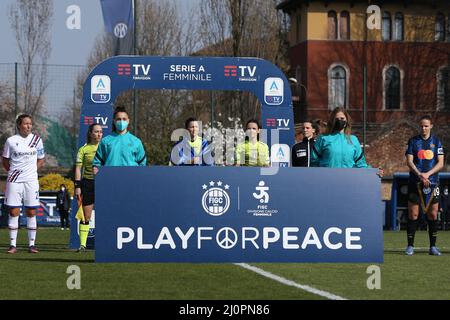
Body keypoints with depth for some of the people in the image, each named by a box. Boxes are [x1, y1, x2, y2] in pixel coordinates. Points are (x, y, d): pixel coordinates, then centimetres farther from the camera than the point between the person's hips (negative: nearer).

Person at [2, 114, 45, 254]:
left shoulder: (37, 140, 5)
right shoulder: (11, 141, 0)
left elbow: (41, 160, 14)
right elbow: (5, 161, 9)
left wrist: (31, 170, 3)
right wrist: (13, 172, 0)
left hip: (31, 180, 1)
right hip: (14, 180, -1)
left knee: (31, 212, 2)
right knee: (13, 212, -1)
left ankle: (32, 244, 8)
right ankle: (13, 245, 3)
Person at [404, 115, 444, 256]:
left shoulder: (436, 141, 7)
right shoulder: (413, 141, 5)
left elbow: (440, 163, 2)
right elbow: (409, 161, -1)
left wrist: (427, 174, -12)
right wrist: (419, 175, -16)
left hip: (432, 182, 1)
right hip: (415, 182, -1)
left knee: (432, 215, 2)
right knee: (413, 214, -2)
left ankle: (433, 247, 9)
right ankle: (410, 246, 3)